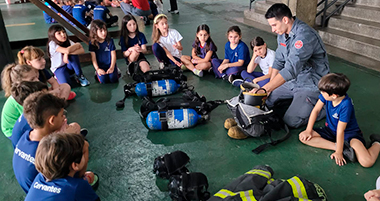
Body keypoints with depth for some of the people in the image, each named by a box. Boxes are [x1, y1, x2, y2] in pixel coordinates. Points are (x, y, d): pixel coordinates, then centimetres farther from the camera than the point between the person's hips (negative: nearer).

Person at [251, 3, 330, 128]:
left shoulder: (304, 35, -29)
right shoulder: (282, 33, 1)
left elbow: (291, 69, -37)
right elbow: (278, 61, 7)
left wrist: (265, 89, -39)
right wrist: (270, 87, -1)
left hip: (311, 84, -8)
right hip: (293, 81, 8)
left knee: (291, 121, -17)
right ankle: (297, 98, 21)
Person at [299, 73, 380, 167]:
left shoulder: (346, 105, -32)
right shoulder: (326, 95, -17)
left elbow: (340, 131, -28)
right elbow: (316, 110, -5)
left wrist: (338, 152, -21)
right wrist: (308, 130, -7)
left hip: (349, 133, -6)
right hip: (330, 130, 7)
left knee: (367, 162, -27)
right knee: (303, 137, -14)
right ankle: (343, 147, -14)